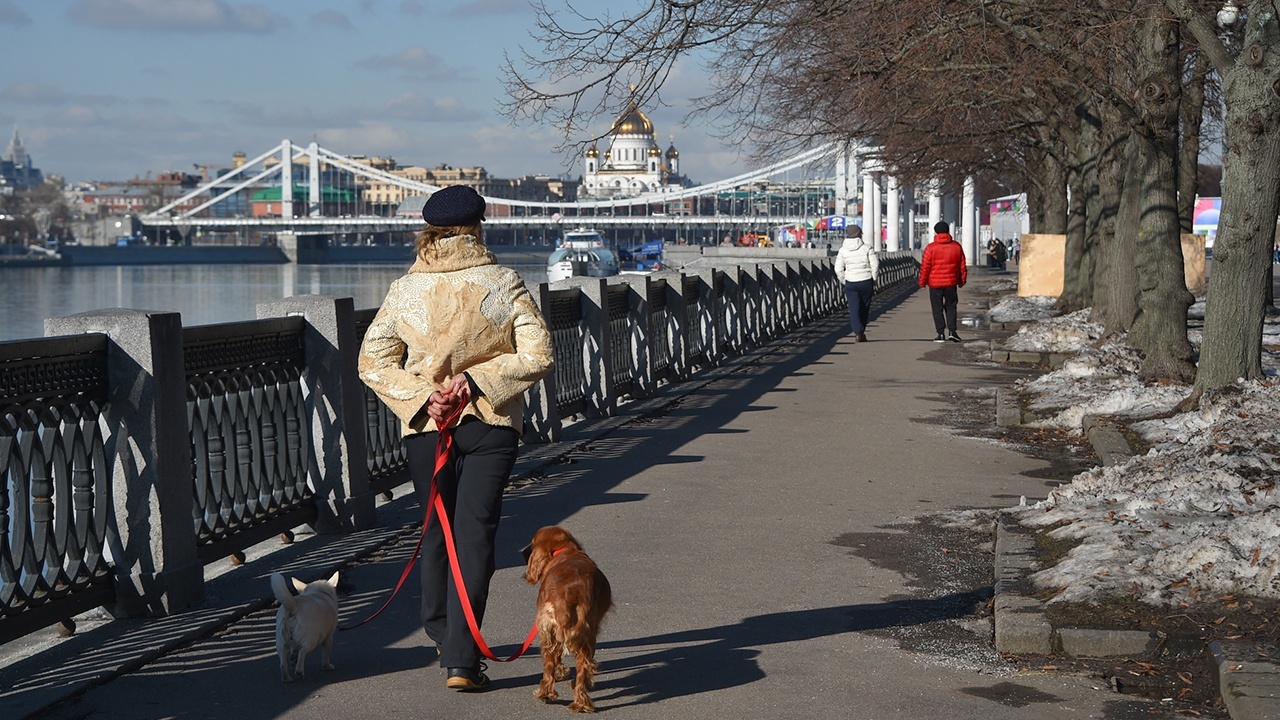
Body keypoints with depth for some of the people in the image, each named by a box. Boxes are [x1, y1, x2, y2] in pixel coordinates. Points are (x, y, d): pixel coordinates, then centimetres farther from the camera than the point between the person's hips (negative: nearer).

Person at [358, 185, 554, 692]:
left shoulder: (405, 290, -2)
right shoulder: (504, 285, -6)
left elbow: (372, 362, -5)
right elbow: (538, 356, -11)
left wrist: (421, 397, -9)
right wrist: (476, 379, -11)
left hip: (425, 428, 2)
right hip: (492, 425, -2)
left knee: (436, 532, 19)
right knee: (474, 536, -3)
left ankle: (444, 637, 35)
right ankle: (460, 660, -10)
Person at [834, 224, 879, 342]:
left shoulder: (843, 250, 1)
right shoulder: (867, 247, -4)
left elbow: (838, 269, 1)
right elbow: (875, 265, -6)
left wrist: (844, 281, 12)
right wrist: (874, 280, 6)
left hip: (850, 283, 0)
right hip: (866, 281, 0)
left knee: (854, 308, -2)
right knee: (864, 308, 13)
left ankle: (858, 333, -17)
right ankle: (861, 332, 21)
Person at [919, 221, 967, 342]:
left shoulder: (931, 248, -9)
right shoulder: (956, 246, 2)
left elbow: (925, 267, -6)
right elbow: (962, 266, 8)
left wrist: (922, 282, 5)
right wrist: (962, 281, 19)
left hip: (935, 283, -2)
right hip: (951, 282, 2)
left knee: (937, 309, 5)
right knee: (950, 307, 13)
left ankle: (941, 333, 1)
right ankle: (952, 331, 1)